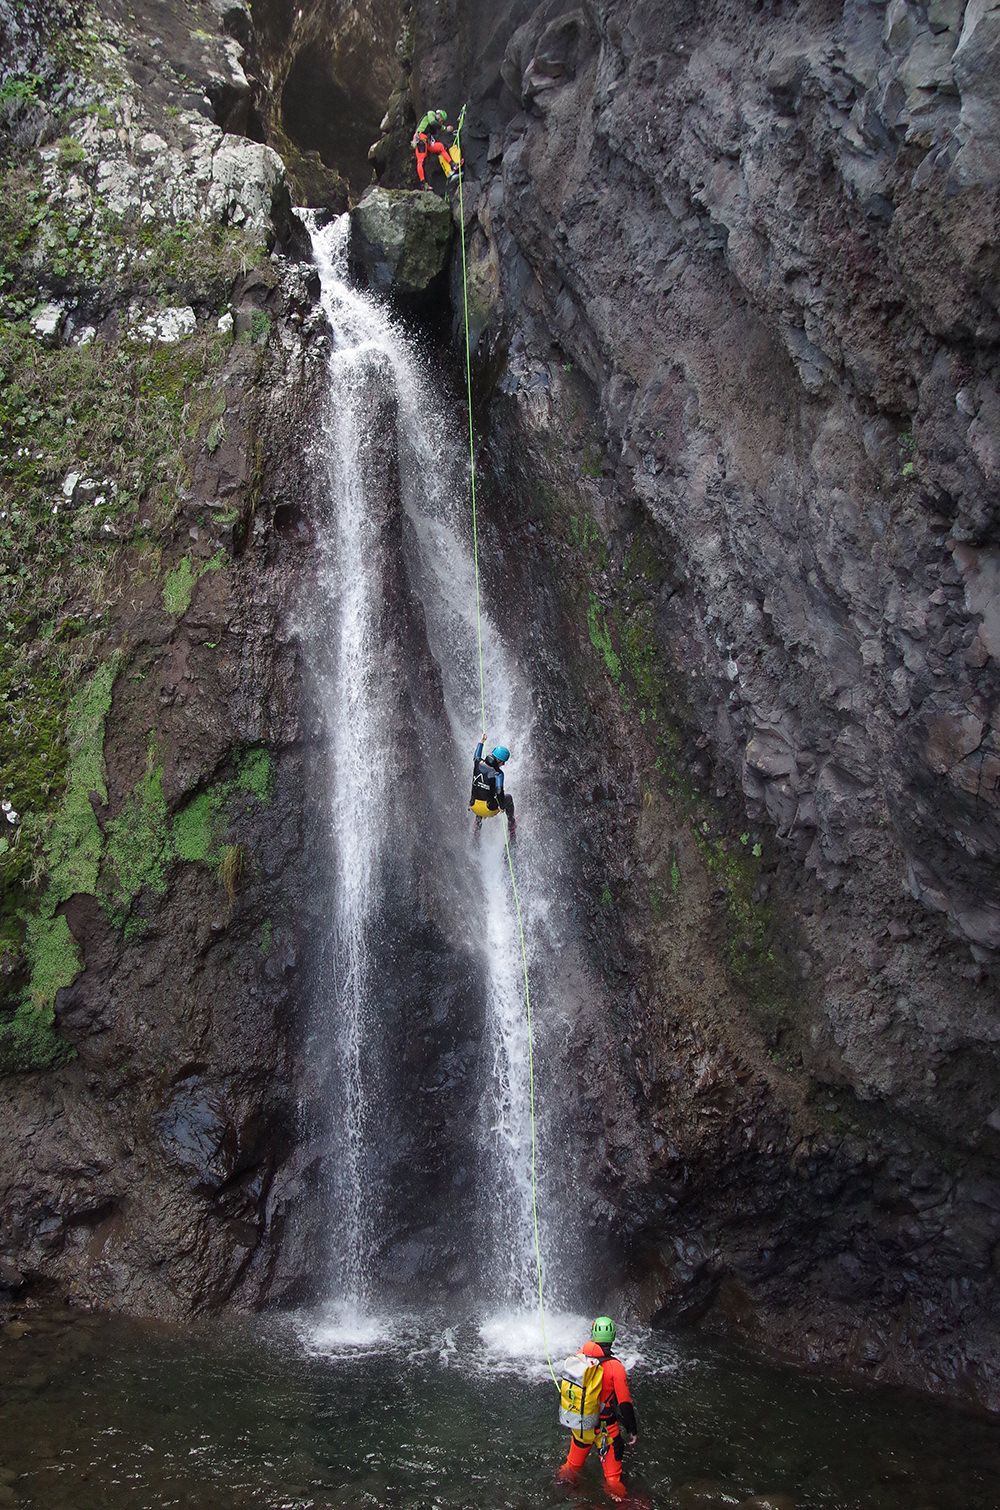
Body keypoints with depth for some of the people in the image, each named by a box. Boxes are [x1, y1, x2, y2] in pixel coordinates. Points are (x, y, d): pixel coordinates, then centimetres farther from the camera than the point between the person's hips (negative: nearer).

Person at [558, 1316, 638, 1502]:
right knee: (612, 1459, 16)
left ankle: (568, 1476, 51)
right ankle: (616, 1495, 27)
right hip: (604, 1425, -4)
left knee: (578, 1450, 29)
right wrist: (632, 1431, -7)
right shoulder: (615, 1367, -26)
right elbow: (625, 1404, -20)